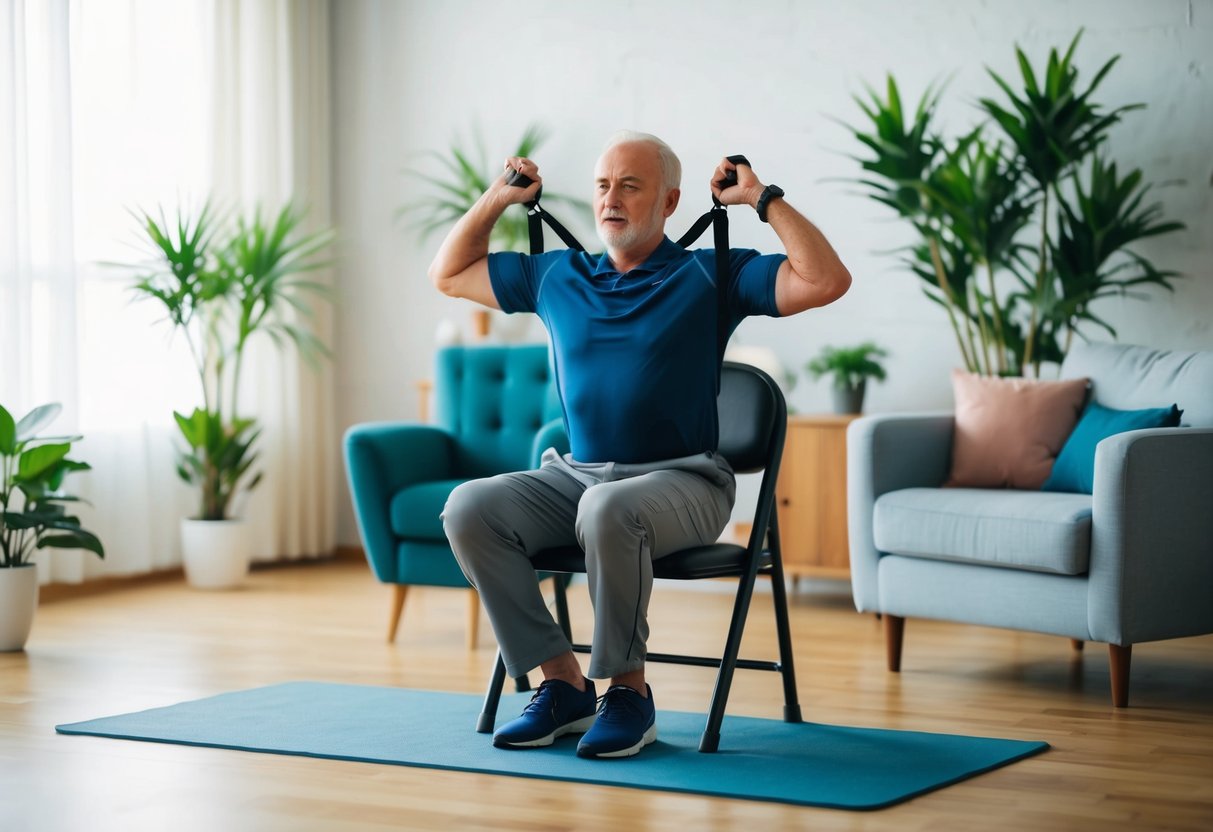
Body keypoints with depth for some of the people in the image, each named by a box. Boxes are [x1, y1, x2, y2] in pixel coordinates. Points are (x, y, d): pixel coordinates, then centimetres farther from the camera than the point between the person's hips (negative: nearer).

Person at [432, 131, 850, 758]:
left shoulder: (711, 276, 3)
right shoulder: (557, 276, 15)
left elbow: (826, 281, -8)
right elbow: (449, 273, 26)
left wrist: (764, 200, -7)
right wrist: (496, 198, 17)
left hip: (681, 482, -5)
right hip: (574, 474, 5)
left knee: (608, 510, -39)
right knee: (469, 507, -22)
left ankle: (628, 693, -20)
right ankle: (562, 683, -14)